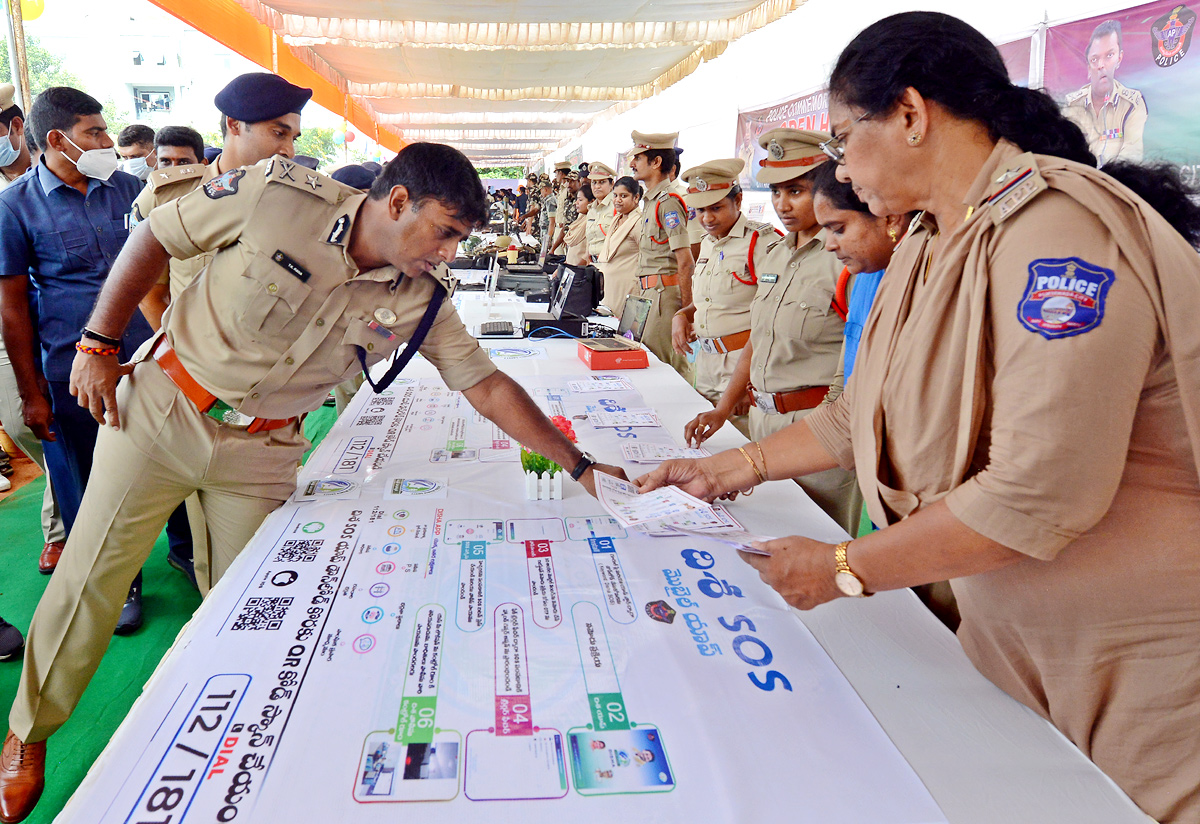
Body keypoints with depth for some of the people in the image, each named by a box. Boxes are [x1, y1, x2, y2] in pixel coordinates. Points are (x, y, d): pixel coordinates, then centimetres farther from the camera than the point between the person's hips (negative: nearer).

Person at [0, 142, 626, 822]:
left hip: (262, 453, 2)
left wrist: (579, 464, -13)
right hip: (160, 410, -1)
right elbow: (155, 238, -8)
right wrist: (98, 344, -8)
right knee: (88, 581, 6)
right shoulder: (279, 193, -21)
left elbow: (488, 384, -9)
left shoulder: (421, 299, -12)